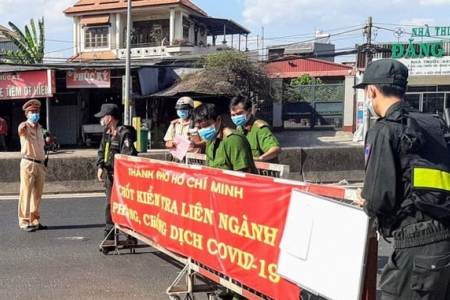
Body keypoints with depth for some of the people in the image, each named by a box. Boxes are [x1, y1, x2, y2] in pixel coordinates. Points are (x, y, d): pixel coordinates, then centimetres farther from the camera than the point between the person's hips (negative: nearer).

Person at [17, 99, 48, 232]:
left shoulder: (39, 128, 17)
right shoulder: (24, 126, -6)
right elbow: (21, 131, -32)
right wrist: (23, 129, -56)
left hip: (40, 164, 7)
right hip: (28, 164, -7)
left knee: (37, 194, 11)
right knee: (26, 193, -5)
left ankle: (35, 221, 19)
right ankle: (24, 222, 0)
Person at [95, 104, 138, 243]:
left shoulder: (124, 133, -15)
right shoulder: (106, 132, 12)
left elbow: (128, 156, -21)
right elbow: (101, 151, 19)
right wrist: (100, 166, 5)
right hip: (110, 174, 8)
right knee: (110, 204, 11)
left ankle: (131, 236, 7)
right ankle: (109, 235, 20)